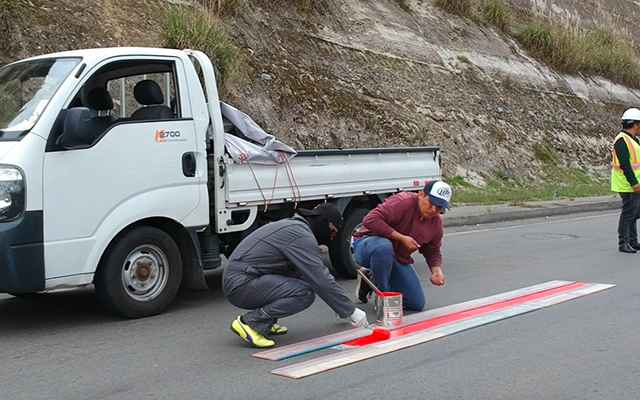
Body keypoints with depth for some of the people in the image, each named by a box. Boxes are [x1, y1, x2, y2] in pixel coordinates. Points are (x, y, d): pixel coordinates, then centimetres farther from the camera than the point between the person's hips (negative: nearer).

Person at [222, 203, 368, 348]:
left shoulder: (294, 226, 17)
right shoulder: (302, 236, -14)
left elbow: (319, 273, 26)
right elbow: (322, 281, -18)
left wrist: (340, 306, 25)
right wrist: (350, 311, -9)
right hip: (240, 285, -10)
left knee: (304, 274, 11)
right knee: (305, 293, -18)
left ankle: (267, 322, 9)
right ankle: (250, 322, -13)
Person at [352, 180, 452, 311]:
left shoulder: (436, 223, -1)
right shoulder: (403, 202, -24)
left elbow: (432, 251, 12)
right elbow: (370, 220, -34)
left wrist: (437, 270, -11)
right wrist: (401, 238, -30)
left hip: (398, 260, 7)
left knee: (417, 303, -2)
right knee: (384, 246, -45)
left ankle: (372, 278, 15)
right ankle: (382, 295, -20)